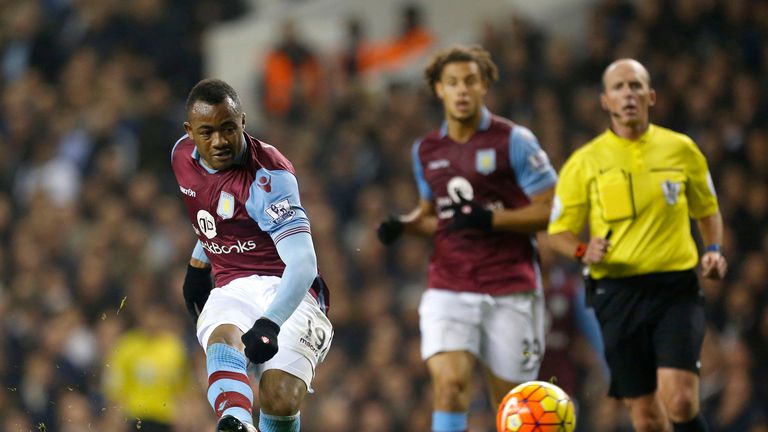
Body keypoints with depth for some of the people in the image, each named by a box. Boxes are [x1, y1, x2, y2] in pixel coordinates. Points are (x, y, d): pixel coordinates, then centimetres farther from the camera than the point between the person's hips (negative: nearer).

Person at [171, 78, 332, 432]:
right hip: (230, 290, 4)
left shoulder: (268, 175, -19)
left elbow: (303, 264, -30)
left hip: (285, 293, -4)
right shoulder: (183, 156, 4)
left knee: (281, 401, -27)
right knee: (223, 338, -34)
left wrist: (270, 323, -43)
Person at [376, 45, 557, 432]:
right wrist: (404, 225, 3)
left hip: (510, 288, -3)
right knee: (448, 382, -18)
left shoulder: (513, 141, -5)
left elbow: (551, 210, -7)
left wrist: (489, 219, -19)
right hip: (448, 287, 3)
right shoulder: (426, 151, 10)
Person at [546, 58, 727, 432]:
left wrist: (714, 250, 1)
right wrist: (582, 252, -14)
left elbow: (707, 211, 21)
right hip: (617, 293, 1)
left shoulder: (681, 149, 7)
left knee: (680, 401, -19)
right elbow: (559, 232, 8)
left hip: (676, 290, -1)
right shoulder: (584, 162, 4)